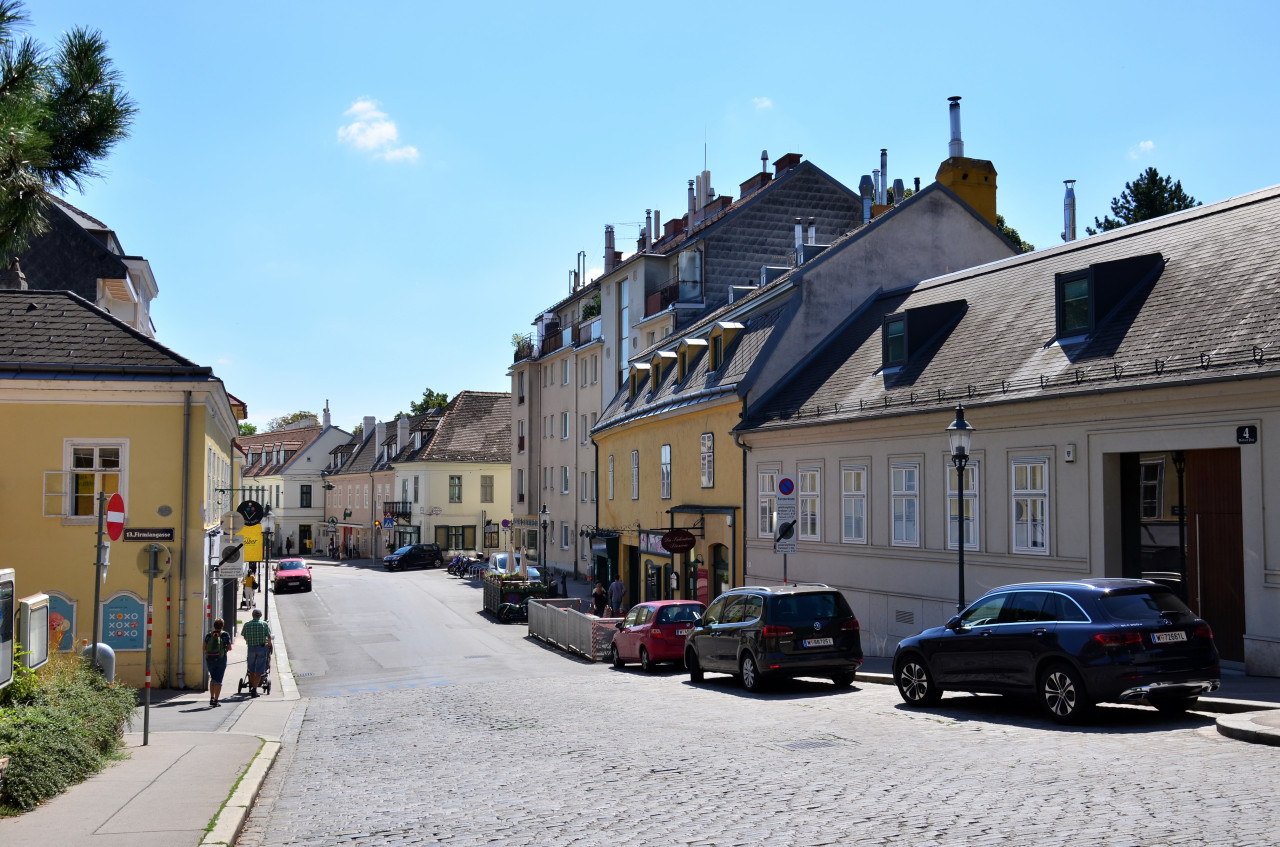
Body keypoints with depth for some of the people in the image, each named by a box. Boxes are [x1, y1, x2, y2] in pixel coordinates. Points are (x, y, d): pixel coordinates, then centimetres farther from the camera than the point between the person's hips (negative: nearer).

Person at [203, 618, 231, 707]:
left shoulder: (209, 635, 4)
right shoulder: (225, 634, -2)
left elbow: (204, 647, 0)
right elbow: (229, 648, -4)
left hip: (210, 659, 3)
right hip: (221, 659, -3)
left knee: (213, 679, 20)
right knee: (218, 680, 2)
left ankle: (211, 698, 12)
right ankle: (215, 701, -1)